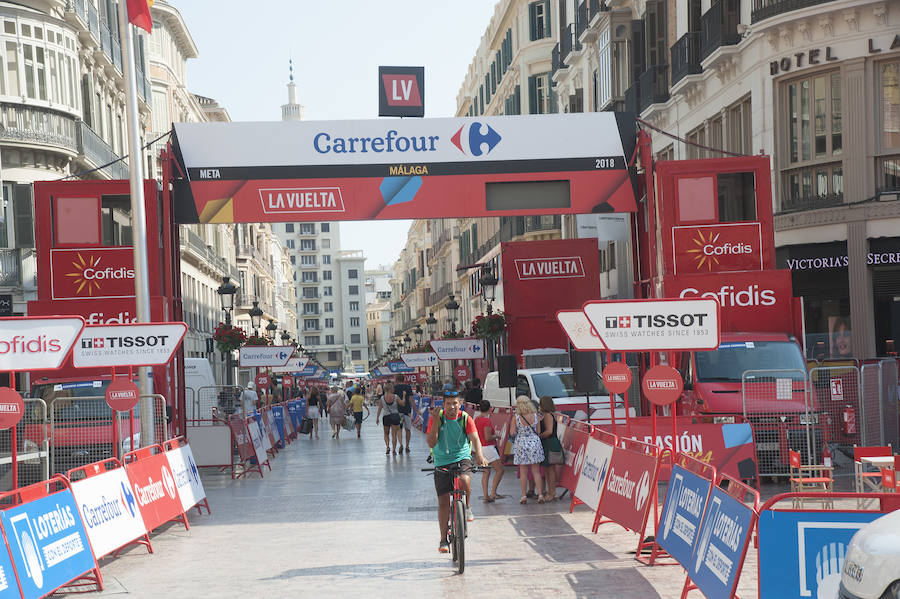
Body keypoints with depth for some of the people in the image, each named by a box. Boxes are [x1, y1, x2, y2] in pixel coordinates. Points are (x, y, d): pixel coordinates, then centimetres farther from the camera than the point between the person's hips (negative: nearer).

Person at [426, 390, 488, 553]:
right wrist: (435, 421, -22)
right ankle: (444, 540, 9)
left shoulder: (465, 419, -4)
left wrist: (479, 456, -33)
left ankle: (466, 507, -4)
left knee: (464, 479, -34)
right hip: (442, 462, 1)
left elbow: (475, 439, -14)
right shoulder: (437, 418, -5)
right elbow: (431, 443, -12)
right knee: (443, 502, -2)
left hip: (462, 458, -1)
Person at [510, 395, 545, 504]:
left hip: (521, 443, -1)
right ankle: (540, 494, 5)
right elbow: (538, 431, 0)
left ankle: (524, 495, 7)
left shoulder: (516, 418, -11)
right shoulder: (535, 416, -5)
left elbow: (512, 433, -8)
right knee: (536, 471, 8)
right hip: (534, 442, 2)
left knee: (523, 472, 7)